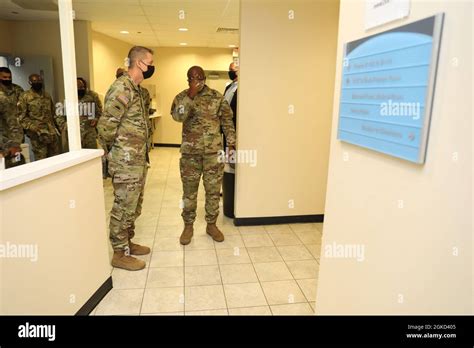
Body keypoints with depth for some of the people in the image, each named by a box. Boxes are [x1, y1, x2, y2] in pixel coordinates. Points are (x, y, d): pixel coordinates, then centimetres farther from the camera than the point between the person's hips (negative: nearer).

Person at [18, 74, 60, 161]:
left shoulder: (47, 95, 14)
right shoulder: (25, 97, -4)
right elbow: (22, 117, -8)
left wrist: (54, 126, 13)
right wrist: (34, 128, -18)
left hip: (52, 131, 5)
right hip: (37, 133, -5)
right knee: (41, 160, -1)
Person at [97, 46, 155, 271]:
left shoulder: (136, 88, 14)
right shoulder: (121, 88, -17)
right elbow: (106, 125, -21)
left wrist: (142, 152, 13)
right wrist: (110, 150, -6)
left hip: (138, 159, 10)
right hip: (126, 161, -10)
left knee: (134, 206, 18)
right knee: (124, 207, 1)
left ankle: (127, 243, 33)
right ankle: (119, 254, 15)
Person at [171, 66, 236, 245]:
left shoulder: (217, 97, 2)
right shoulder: (181, 97, 0)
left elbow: (227, 120, 5)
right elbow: (178, 116, -19)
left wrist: (231, 142, -2)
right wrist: (191, 95, -23)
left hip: (214, 151, 1)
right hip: (190, 152, 0)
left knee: (213, 190, 8)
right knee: (189, 191, 8)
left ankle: (211, 224, 25)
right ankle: (188, 226, 24)